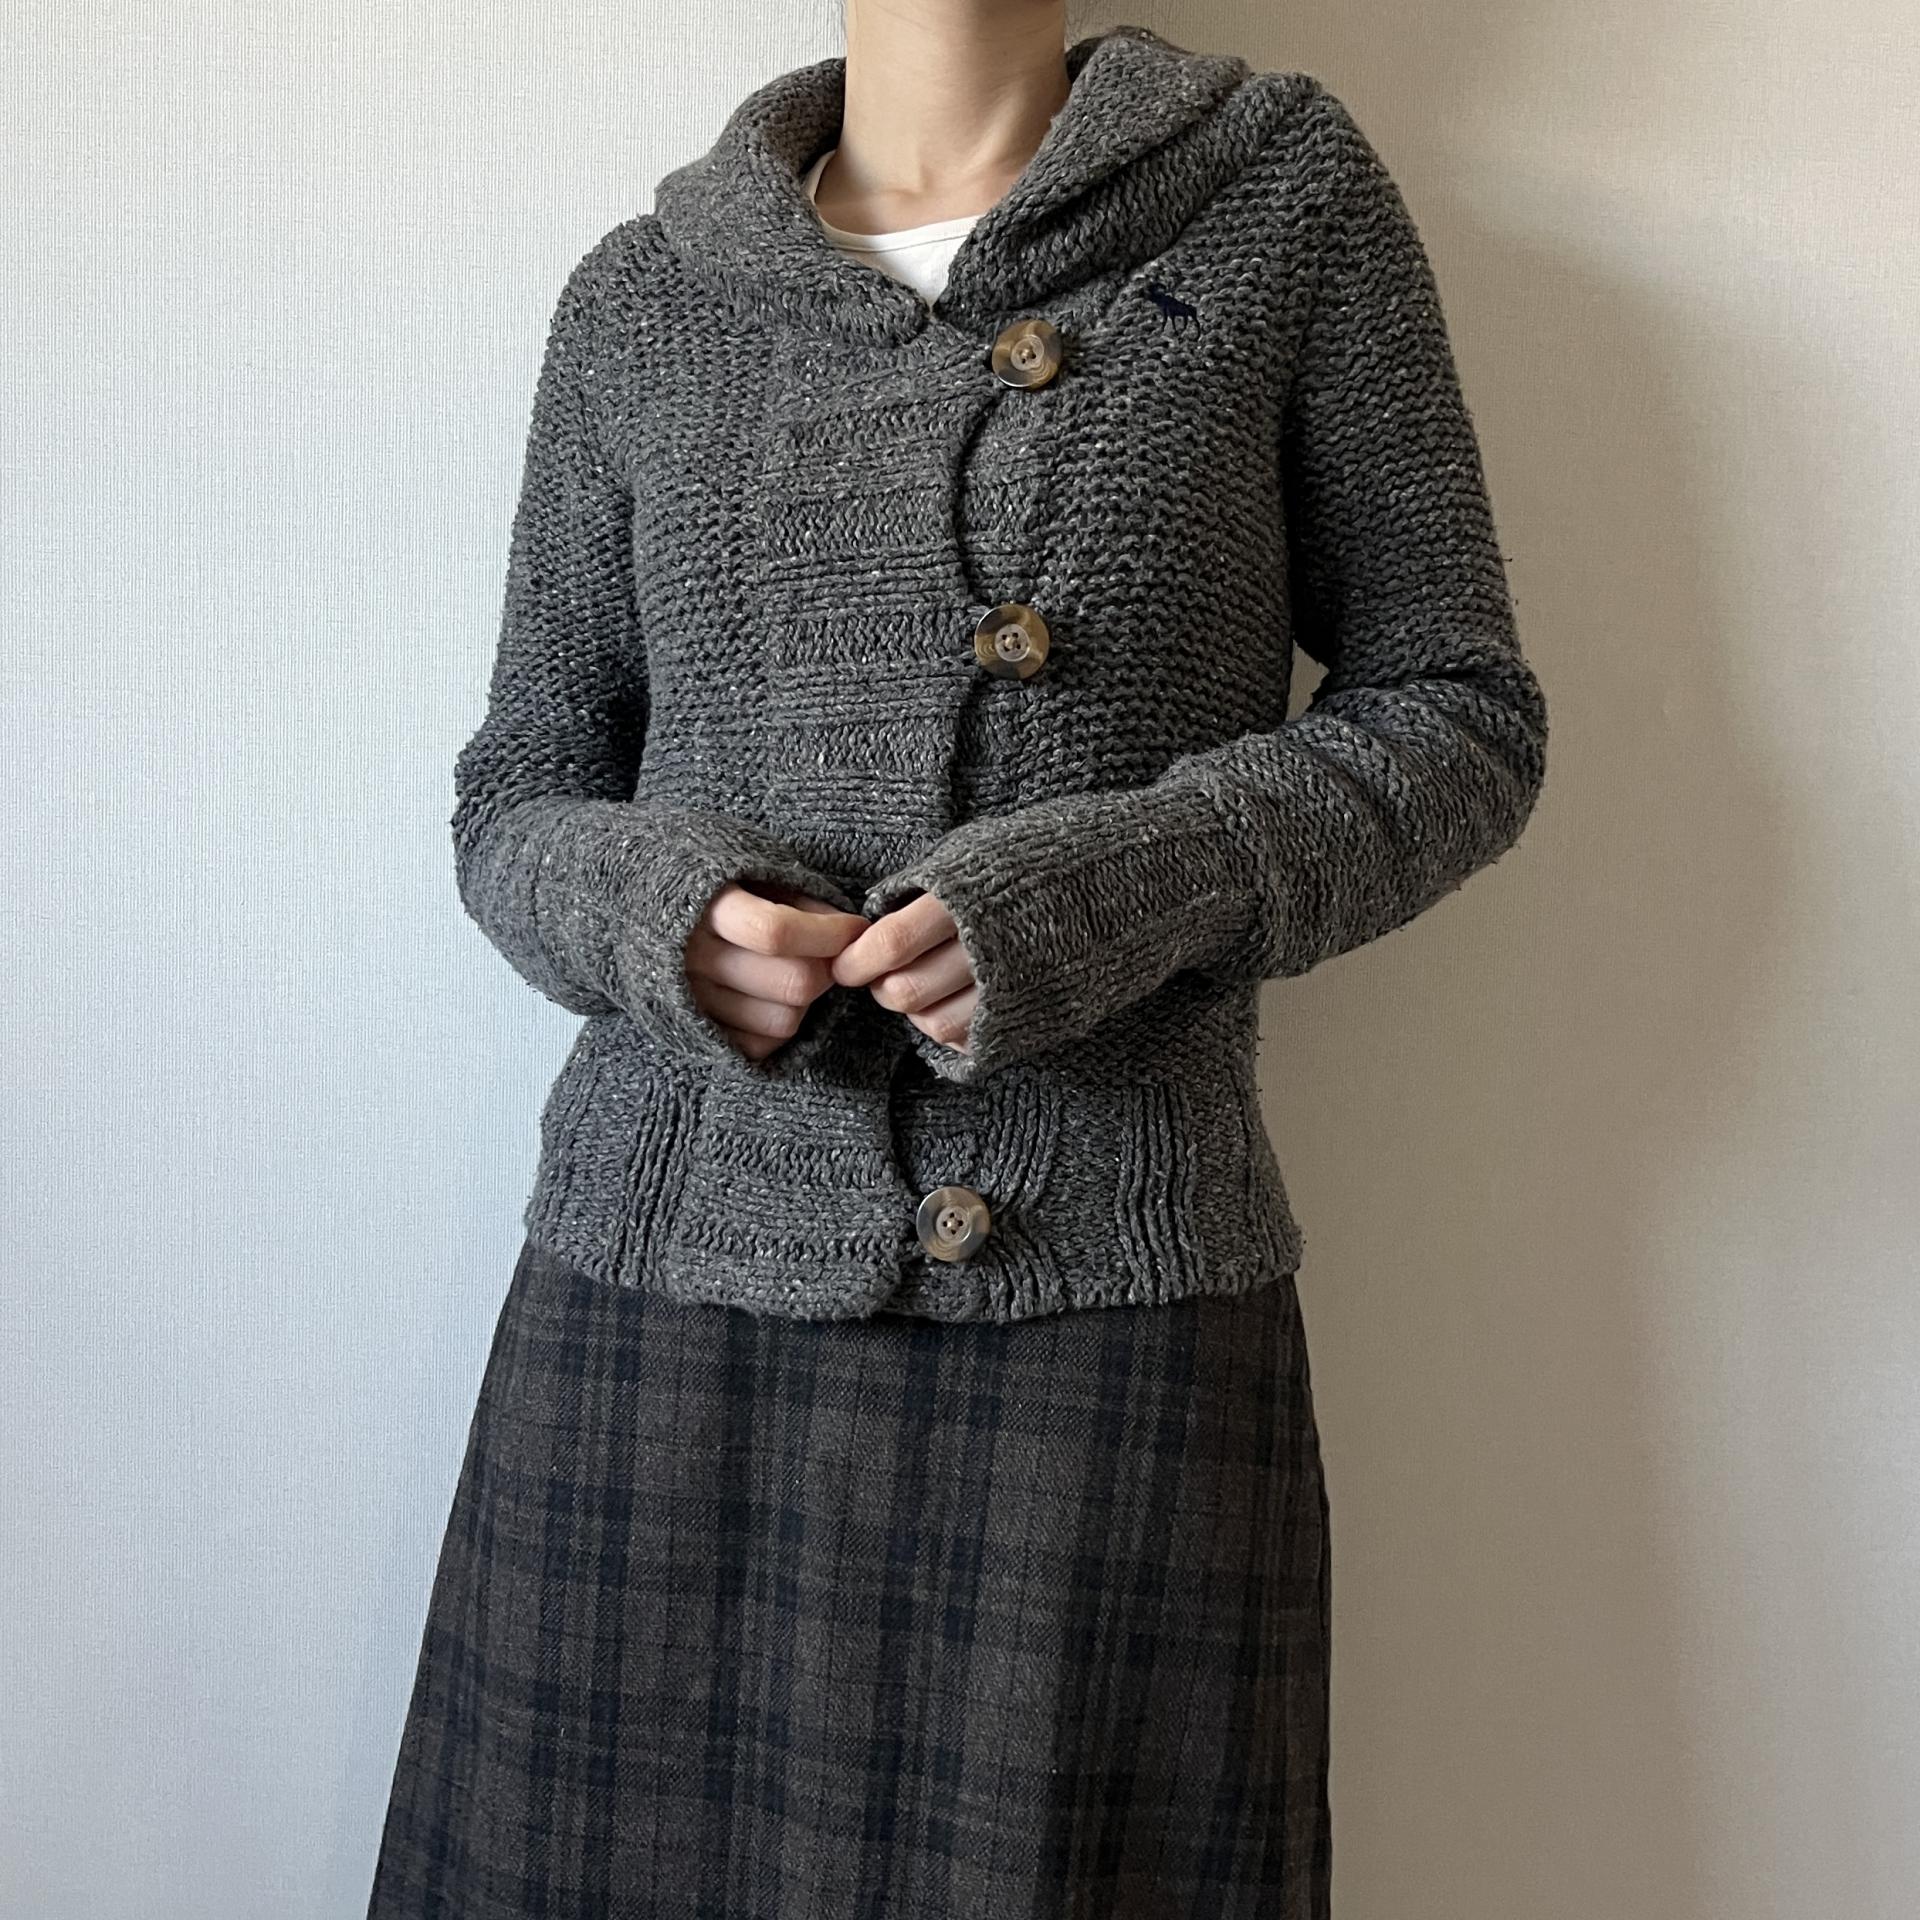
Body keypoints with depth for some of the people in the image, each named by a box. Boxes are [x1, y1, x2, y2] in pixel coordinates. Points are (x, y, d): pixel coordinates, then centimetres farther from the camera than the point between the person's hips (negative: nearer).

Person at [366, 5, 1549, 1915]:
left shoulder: (1286, 193, 5)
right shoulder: (643, 294, 9)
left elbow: (1461, 716, 3)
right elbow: (516, 796, 12)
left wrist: (1110, 894, -14)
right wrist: (662, 911, -11)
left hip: (1117, 1315, -1)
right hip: (668, 1283, 2)